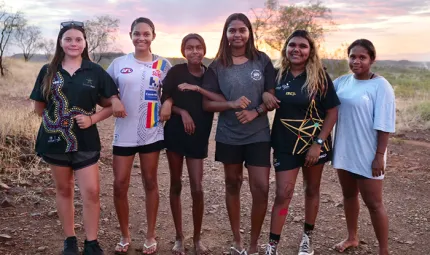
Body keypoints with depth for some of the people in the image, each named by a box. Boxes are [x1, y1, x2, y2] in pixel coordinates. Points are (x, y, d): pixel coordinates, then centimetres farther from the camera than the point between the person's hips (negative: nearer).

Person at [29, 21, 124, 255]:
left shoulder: (95, 71, -1)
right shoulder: (48, 71, 3)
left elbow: (114, 104, -1)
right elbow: (39, 107, 9)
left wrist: (92, 118, -13)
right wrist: (57, 118, -3)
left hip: (85, 141, -1)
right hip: (55, 139, 2)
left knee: (91, 192, -3)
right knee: (63, 190, 12)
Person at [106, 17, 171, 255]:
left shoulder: (162, 65, 2)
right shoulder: (119, 63, 2)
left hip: (152, 133, 0)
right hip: (124, 133, 0)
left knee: (150, 182, 9)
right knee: (120, 185, 1)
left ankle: (150, 236, 23)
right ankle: (125, 236, 22)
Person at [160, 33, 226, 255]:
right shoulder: (176, 72, -3)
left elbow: (223, 101, -14)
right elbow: (164, 101, -1)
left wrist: (197, 88, -21)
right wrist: (183, 112, -16)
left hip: (199, 137, 0)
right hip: (175, 134, 0)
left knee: (197, 188, -3)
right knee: (176, 185, 7)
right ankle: (179, 237, 21)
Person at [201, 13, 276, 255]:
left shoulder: (262, 60, -2)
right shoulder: (217, 66, -2)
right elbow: (207, 103, -3)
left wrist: (256, 112, -18)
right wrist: (231, 104, -20)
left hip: (258, 135, 0)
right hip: (229, 136, 1)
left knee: (261, 188, -6)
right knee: (233, 185, 12)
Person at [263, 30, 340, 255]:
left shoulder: (320, 77, -8)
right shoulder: (278, 75, -1)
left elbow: (332, 112, -7)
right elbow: (267, 99, 13)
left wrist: (318, 143, -13)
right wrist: (265, 96, -12)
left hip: (314, 143, -1)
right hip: (285, 144, 1)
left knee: (311, 190, 14)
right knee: (283, 194, -1)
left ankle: (307, 237, 33)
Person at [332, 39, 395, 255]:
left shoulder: (380, 85, -13)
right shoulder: (342, 81, 4)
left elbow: (384, 124, -14)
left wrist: (379, 155, -16)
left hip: (367, 154, -6)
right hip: (344, 150, 6)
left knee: (373, 202, 3)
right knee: (349, 195, 19)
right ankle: (352, 237, 38)